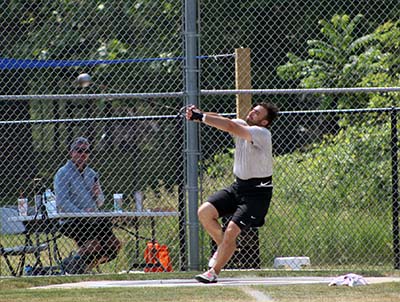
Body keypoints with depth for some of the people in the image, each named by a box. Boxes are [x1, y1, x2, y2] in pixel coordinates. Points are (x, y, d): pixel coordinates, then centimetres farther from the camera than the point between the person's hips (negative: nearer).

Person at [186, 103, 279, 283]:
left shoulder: (261, 133, -21)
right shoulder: (242, 125, 3)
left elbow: (229, 126, -31)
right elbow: (219, 120, -10)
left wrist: (201, 117, -31)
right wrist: (197, 115, -30)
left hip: (257, 192, -8)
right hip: (238, 186, 8)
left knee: (231, 232, -15)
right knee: (204, 212, -5)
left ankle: (213, 272, 1)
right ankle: (223, 247, 18)